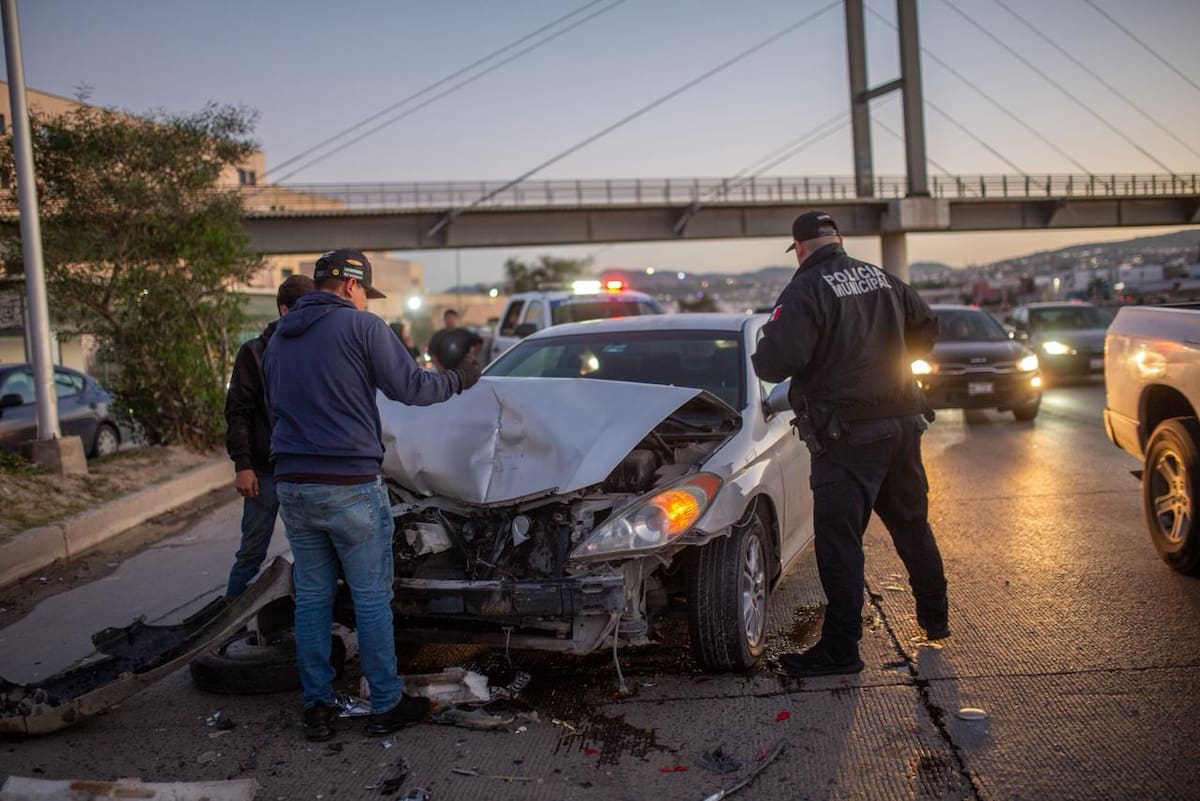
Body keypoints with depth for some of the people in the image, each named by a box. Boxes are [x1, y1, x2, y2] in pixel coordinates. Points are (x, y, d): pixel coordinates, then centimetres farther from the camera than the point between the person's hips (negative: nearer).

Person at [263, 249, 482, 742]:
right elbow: (409, 386, -9)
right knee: (372, 598, 4)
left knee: (311, 597, 13)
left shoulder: (278, 338, 14)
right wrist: (458, 381, 7)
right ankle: (387, 705, 12)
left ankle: (316, 706, 17)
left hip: (292, 484, 6)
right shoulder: (361, 326, -8)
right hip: (350, 485, -6)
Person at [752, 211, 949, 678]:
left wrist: (761, 358, -2)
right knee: (912, 524, 21)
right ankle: (934, 617, 37)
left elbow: (778, 359, -24)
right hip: (903, 421, 7)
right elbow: (926, 327, 21)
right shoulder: (882, 279, 8)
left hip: (849, 433, -7)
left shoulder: (806, 290, -14)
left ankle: (840, 648, 2)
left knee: (838, 539, -1)